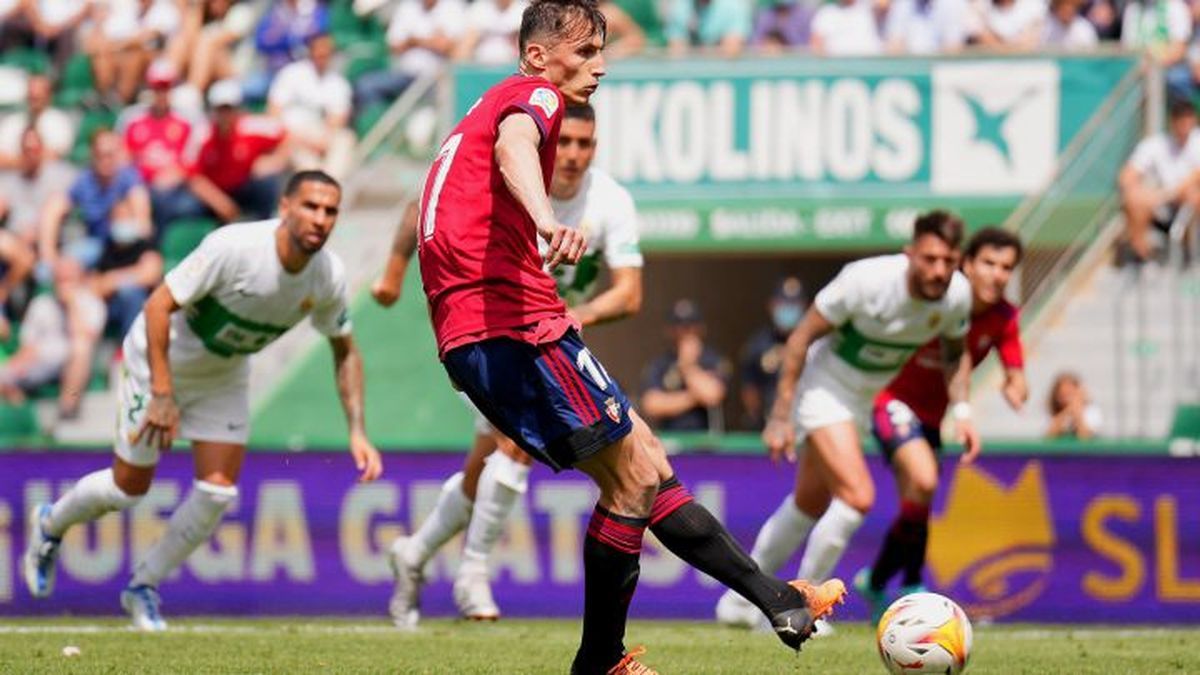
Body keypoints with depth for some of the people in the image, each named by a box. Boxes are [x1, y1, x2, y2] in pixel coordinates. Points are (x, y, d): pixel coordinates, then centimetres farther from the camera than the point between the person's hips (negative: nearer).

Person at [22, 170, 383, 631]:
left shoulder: (329, 277, -17)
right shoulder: (234, 247, -35)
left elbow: (344, 351, 1)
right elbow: (159, 305, -29)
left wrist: (357, 430, -8)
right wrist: (162, 394, -32)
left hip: (225, 377, 5)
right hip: (160, 361, -5)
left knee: (218, 492, -7)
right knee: (129, 487, 4)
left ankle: (144, 588, 15)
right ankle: (50, 525, 36)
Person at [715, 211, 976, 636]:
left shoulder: (957, 295, -14)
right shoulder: (867, 281, -31)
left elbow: (955, 353, 8)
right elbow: (802, 336, -20)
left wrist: (961, 410, -7)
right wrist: (780, 416, -19)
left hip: (864, 396, 7)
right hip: (823, 388, -7)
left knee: (810, 505, 17)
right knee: (858, 496, -21)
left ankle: (740, 597, 34)